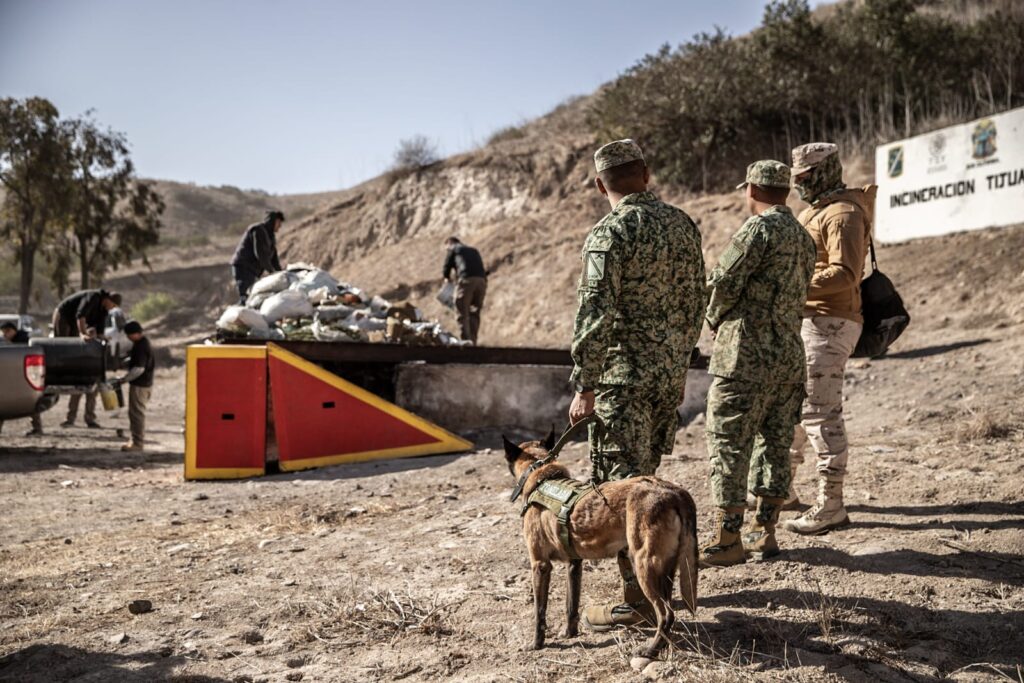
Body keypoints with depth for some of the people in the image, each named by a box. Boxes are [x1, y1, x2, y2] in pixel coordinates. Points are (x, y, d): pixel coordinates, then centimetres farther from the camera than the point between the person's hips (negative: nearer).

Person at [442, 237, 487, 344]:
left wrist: (448, 279, 36)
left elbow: (447, 268, 17)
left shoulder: (453, 249, 17)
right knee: (475, 314, 11)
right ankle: (473, 342, 7)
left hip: (466, 280, -5)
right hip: (481, 280, 5)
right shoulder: (474, 250, 33)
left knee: (463, 314, -3)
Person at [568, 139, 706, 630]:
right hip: (671, 372, 8)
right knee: (648, 477, 21)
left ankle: (638, 600, 6)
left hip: (625, 376, -8)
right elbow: (695, 301, 14)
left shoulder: (609, 234, -15)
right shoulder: (683, 224, 7)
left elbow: (594, 317, -19)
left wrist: (584, 387, -12)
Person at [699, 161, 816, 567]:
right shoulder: (803, 236, 14)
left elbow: (724, 282, -14)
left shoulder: (759, 228, -11)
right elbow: (797, 294, 15)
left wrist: (714, 320, 7)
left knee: (729, 446, -3)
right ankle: (764, 531, 20)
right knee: (775, 444, 13)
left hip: (747, 355, -8)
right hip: (790, 354, 9)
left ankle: (727, 541, 0)